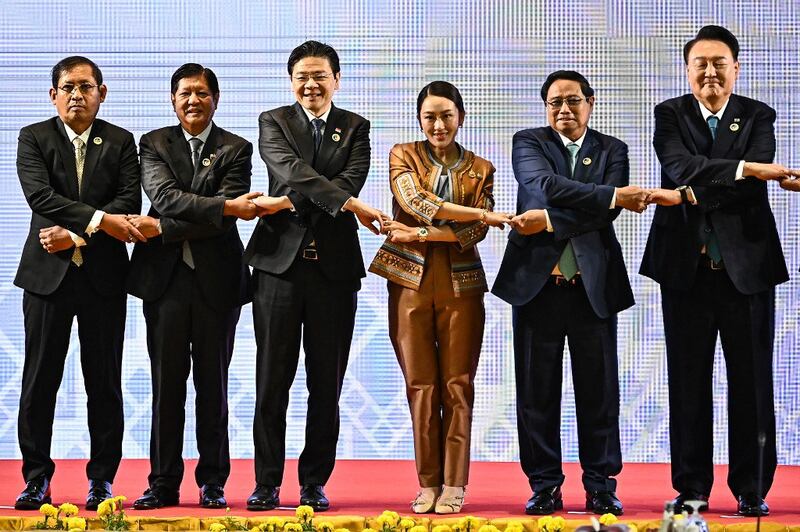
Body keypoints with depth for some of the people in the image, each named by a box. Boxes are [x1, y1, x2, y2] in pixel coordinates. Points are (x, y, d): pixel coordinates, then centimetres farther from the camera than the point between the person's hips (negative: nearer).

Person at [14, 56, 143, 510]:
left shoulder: (120, 142, 7)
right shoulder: (34, 138, 4)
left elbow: (129, 203, -5)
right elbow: (41, 196, -12)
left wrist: (75, 234, -15)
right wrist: (99, 220, -22)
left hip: (103, 276, 1)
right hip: (48, 272, 0)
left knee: (105, 382, 3)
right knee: (39, 381, 1)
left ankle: (102, 480, 10)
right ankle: (37, 479, 9)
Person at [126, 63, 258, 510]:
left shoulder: (236, 150, 4)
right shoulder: (154, 144, 8)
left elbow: (225, 217, -9)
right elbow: (164, 197, -10)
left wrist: (161, 229, -15)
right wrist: (224, 206, -21)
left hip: (216, 277, -1)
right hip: (165, 276, 1)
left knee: (213, 383, 4)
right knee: (167, 384, 2)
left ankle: (213, 482, 11)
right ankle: (164, 483, 8)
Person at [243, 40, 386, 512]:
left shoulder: (355, 128, 10)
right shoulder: (273, 122, 6)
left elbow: (350, 181, -7)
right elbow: (292, 169, -13)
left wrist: (287, 202, -16)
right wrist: (349, 203, -25)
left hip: (334, 264, 1)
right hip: (280, 260, -1)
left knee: (327, 383, 3)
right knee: (272, 380, 0)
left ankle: (315, 482, 11)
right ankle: (267, 483, 6)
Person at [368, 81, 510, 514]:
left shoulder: (479, 169, 9)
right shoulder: (403, 156, 7)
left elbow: (476, 232, -3)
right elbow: (416, 202, -12)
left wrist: (421, 234, -14)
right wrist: (482, 212, -16)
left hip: (461, 285, 0)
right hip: (411, 280, 0)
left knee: (457, 385, -1)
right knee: (420, 386, 0)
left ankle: (454, 484, 2)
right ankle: (429, 483, 6)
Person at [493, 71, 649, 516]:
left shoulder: (612, 150, 9)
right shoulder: (528, 144, 6)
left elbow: (606, 213, -7)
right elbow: (547, 187, -15)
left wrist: (548, 220, -17)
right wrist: (614, 195, -18)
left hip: (594, 284, 1)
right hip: (537, 281, -1)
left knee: (599, 389, 3)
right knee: (537, 390, 2)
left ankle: (602, 486, 10)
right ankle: (545, 486, 9)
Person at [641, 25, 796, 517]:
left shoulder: (758, 117, 5)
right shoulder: (670, 115, 5)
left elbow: (755, 182, -12)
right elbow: (682, 166, -14)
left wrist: (689, 195, -20)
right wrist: (744, 168, -26)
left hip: (746, 263, 0)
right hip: (686, 265, 0)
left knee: (752, 382, 2)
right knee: (689, 382, 4)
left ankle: (752, 489, 10)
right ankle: (692, 488, 11)